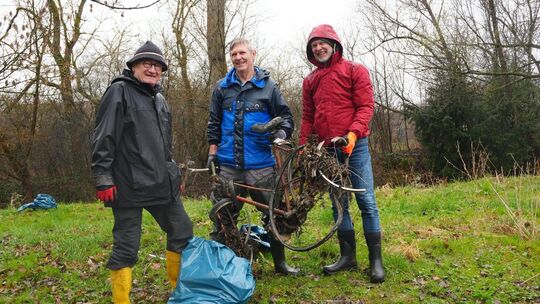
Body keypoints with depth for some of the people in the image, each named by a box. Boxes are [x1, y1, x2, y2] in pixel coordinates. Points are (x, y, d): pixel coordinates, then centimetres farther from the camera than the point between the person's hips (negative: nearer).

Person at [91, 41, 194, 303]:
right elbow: (103, 139, -12)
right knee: (126, 248, -1)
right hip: (129, 186, -8)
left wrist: (173, 174, 25)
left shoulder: (160, 100, 18)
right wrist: (103, 179, -17)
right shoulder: (119, 91, -5)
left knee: (182, 232, 13)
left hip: (161, 184, 8)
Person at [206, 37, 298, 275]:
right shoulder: (222, 87, 11)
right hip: (228, 165, 1)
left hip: (261, 164, -1)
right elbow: (214, 123, 15)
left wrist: (282, 132, -13)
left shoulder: (268, 86, 5)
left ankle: (279, 262, 24)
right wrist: (212, 152, 10)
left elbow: (286, 116, 7)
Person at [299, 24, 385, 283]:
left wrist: (353, 133, -21)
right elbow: (308, 117, 16)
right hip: (327, 150, 5)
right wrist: (302, 146, 9)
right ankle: (348, 256, 19)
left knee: (366, 201, -4)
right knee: (339, 204, 9)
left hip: (354, 146, -4)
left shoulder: (355, 70, 1)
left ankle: (376, 260, 5)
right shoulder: (310, 81, 14)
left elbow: (366, 106, -7)